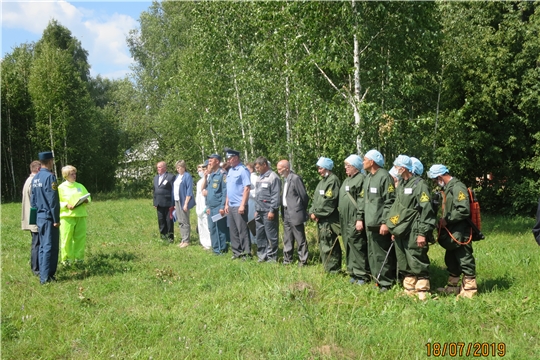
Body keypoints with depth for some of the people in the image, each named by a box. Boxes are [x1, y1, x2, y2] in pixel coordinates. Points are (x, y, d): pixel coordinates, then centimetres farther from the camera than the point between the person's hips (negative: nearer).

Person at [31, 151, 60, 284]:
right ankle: (46, 277, -3)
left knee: (42, 247, 13)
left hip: (39, 217, 8)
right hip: (49, 217, -8)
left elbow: (33, 199, 16)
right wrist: (56, 219, -15)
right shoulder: (50, 177, -15)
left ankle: (43, 274, 18)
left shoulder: (35, 178, 11)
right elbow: (53, 200, -18)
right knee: (50, 247, -4)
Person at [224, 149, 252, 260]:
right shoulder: (230, 170, 14)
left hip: (239, 206, -8)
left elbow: (247, 188, -17)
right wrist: (226, 204, 16)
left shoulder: (243, 170, -11)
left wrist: (242, 205, -20)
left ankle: (246, 253, 4)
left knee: (242, 230, -3)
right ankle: (236, 252, 21)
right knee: (233, 231, 12)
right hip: (231, 206, 8)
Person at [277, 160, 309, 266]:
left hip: (295, 214, -9)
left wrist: (302, 211, -1)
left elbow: (304, 196, -12)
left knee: (300, 239, 1)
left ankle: (303, 260, 8)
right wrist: (283, 211, 11)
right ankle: (287, 259, 24)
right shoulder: (285, 180, 12)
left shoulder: (295, 179, -15)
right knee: (287, 239, 15)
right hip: (286, 214, 9)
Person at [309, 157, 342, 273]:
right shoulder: (322, 181, 20)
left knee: (328, 246, -9)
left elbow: (328, 200, -19)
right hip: (321, 219, 10)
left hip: (329, 219, -10)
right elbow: (316, 199, 19)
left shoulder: (333, 180, -11)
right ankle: (329, 268, 22)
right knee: (323, 244, 14)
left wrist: (317, 213, -13)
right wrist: (312, 212, 4)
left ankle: (333, 270, -3)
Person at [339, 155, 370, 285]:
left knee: (357, 246, -8)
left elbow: (362, 201, -18)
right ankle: (353, 273, 20)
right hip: (345, 220, 9)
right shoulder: (347, 180, 19)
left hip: (355, 220, -9)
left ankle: (362, 275, 0)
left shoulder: (361, 179, -10)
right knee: (349, 247, 12)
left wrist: (360, 219, -23)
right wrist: (341, 219, 21)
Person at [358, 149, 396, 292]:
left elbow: (390, 202, -16)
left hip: (380, 224, -9)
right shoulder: (367, 178, 17)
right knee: (372, 254, 13)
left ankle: (385, 283, 5)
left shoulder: (384, 176, -11)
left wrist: (385, 222, -19)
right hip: (369, 224, 9)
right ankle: (378, 279, 22)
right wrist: (360, 218, 14)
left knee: (382, 255, -4)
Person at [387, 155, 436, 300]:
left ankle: (422, 293, 4)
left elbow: (427, 211, -15)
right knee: (404, 264, 13)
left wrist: (422, 233, -18)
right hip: (401, 231, 8)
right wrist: (394, 230, 19)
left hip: (413, 232, -8)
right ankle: (409, 290, 23)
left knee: (417, 263, -4)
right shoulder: (401, 185, 16)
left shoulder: (419, 184, -10)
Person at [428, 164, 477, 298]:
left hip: (460, 233, -10)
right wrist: (442, 220, 8)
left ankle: (469, 290, 6)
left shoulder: (458, 187, -16)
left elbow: (463, 210, -25)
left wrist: (446, 220, -18)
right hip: (451, 233, 10)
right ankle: (452, 286, 30)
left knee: (465, 260, -2)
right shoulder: (447, 188, 15)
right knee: (451, 259, 18)